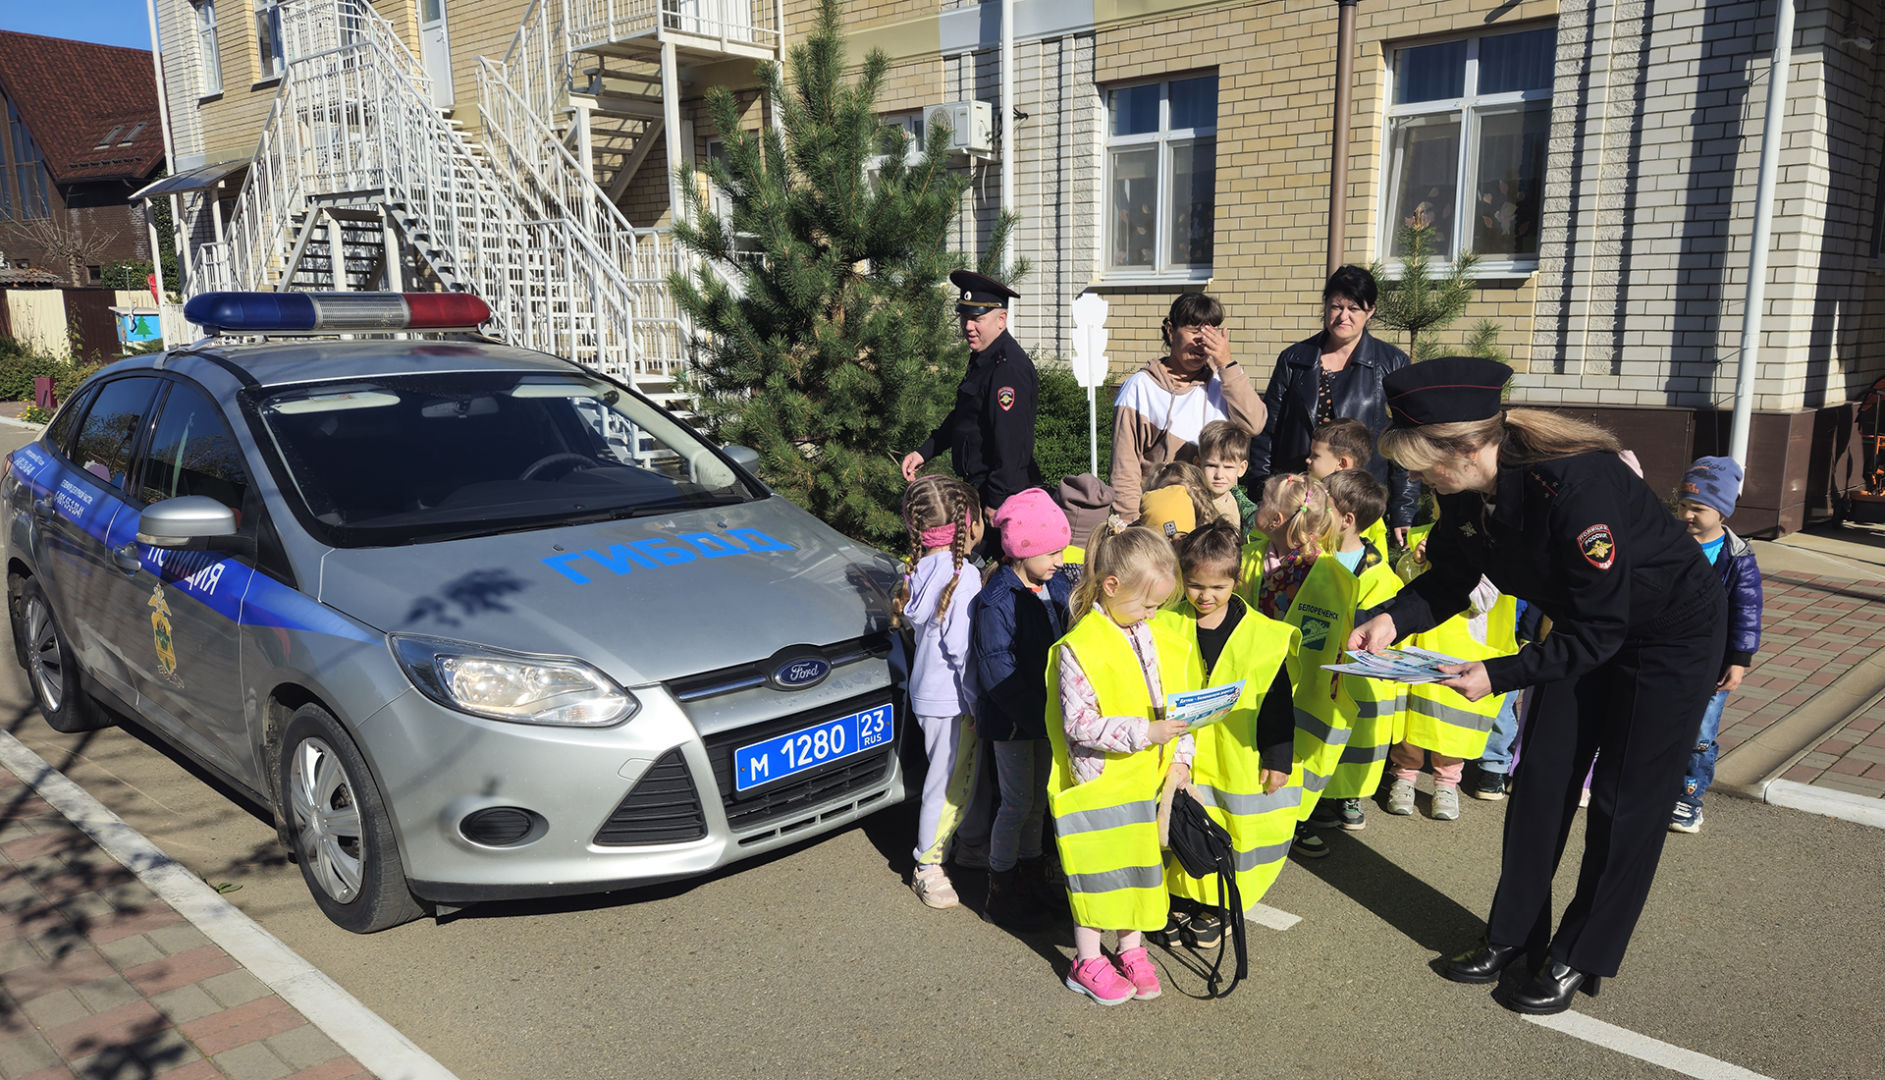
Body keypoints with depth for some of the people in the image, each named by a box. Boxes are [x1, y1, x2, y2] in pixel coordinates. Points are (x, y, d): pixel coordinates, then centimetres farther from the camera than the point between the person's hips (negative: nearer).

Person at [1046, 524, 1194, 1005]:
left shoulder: (1159, 640, 3)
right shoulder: (1079, 648, -20)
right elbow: (1079, 723, -22)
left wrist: (1180, 756, 1)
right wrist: (1144, 734, -28)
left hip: (1149, 781, 6)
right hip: (1097, 781, -6)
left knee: (1143, 865, 17)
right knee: (1097, 870, 6)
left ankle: (1132, 949, 36)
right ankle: (1087, 962, 24)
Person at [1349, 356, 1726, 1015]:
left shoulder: (1576, 485, -38)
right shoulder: (1466, 490, -17)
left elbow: (1600, 631, -31)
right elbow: (1450, 579, -2)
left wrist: (1500, 676, -34)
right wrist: (1393, 619, -20)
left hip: (1674, 634, -7)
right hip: (1587, 629, 7)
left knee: (1626, 800, 2)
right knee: (1540, 780, 7)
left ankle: (1580, 959, 17)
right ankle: (1515, 935, 22)